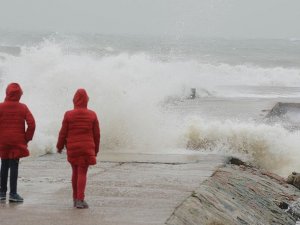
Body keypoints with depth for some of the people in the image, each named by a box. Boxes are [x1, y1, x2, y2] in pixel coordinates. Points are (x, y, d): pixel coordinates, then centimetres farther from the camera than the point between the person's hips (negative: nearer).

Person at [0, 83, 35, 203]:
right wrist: (27, 139, 2)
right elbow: (31, 124, -8)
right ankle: (13, 193, -4)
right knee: (14, 166, -1)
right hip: (18, 142, -1)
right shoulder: (23, 108, -3)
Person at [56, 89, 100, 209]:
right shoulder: (92, 115, -1)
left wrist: (60, 146, 14)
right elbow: (97, 134, 3)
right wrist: (96, 150, 14)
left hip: (72, 148, 1)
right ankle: (80, 200, -10)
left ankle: (75, 199, 22)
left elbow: (63, 133, -1)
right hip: (87, 148, -1)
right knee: (82, 173, -2)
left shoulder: (68, 115, -4)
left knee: (75, 172, 15)